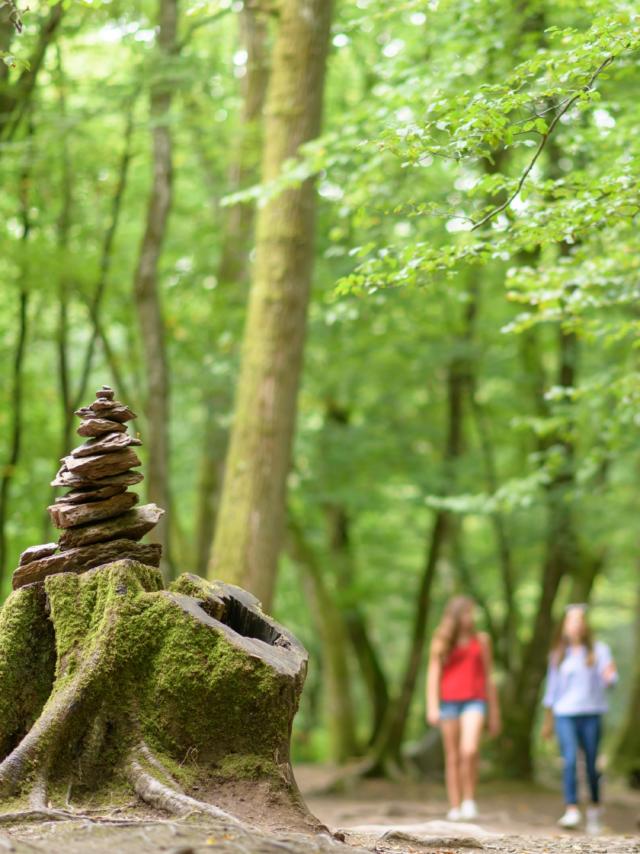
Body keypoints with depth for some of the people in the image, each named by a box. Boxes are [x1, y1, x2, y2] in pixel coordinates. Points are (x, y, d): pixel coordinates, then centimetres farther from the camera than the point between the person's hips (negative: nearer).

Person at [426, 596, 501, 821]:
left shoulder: (481, 640, 11)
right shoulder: (441, 641, 9)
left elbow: (489, 677, 15)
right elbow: (433, 675, 5)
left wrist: (494, 713, 16)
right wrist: (432, 707, -7)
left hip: (474, 701, -1)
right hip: (449, 702, 1)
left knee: (469, 751, -20)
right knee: (452, 757, 2)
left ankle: (469, 801, -7)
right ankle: (454, 807, 7)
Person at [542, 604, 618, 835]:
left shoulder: (598, 650, 4)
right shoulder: (558, 654, 11)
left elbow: (607, 680, -6)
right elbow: (552, 687, 17)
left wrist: (610, 675, -31)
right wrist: (548, 720, 19)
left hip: (591, 714, -1)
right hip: (565, 714, 1)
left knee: (592, 764, 2)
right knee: (570, 760, -16)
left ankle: (594, 808, 22)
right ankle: (572, 811, -23)